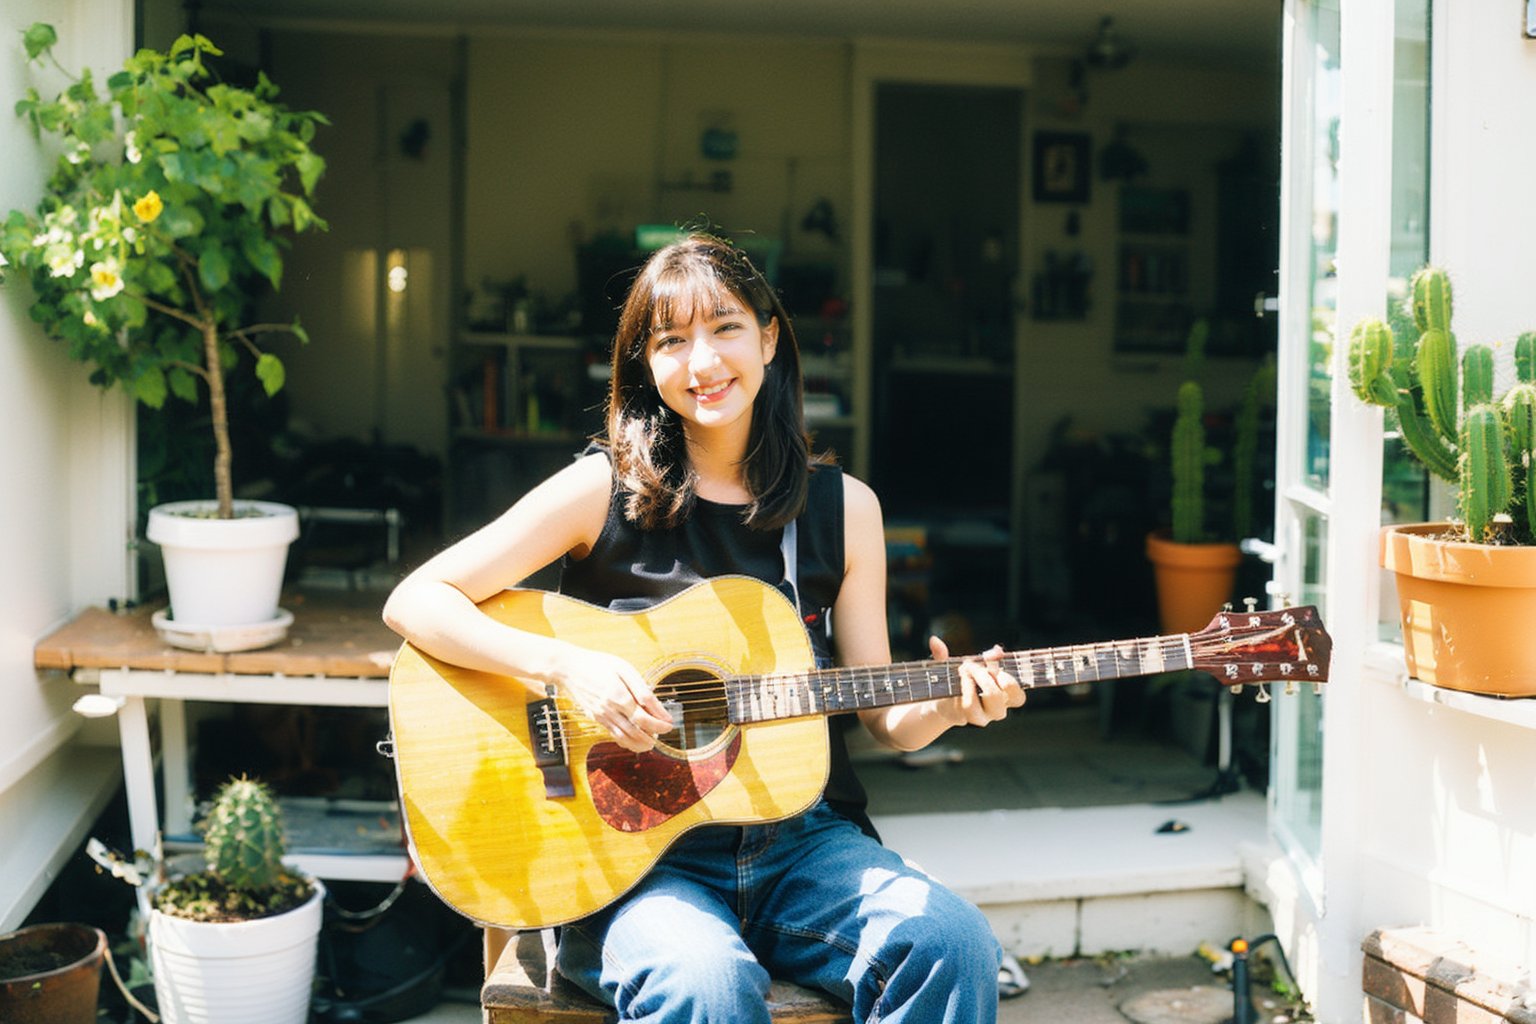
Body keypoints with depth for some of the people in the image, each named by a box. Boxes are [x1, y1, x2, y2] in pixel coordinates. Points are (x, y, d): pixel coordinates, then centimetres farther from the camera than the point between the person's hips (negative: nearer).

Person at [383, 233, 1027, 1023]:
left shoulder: (844, 508, 8)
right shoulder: (604, 490, -2)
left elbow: (879, 715, 13)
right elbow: (413, 602, -6)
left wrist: (946, 705, -9)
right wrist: (566, 664, -19)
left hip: (799, 839, 3)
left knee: (952, 947, -24)